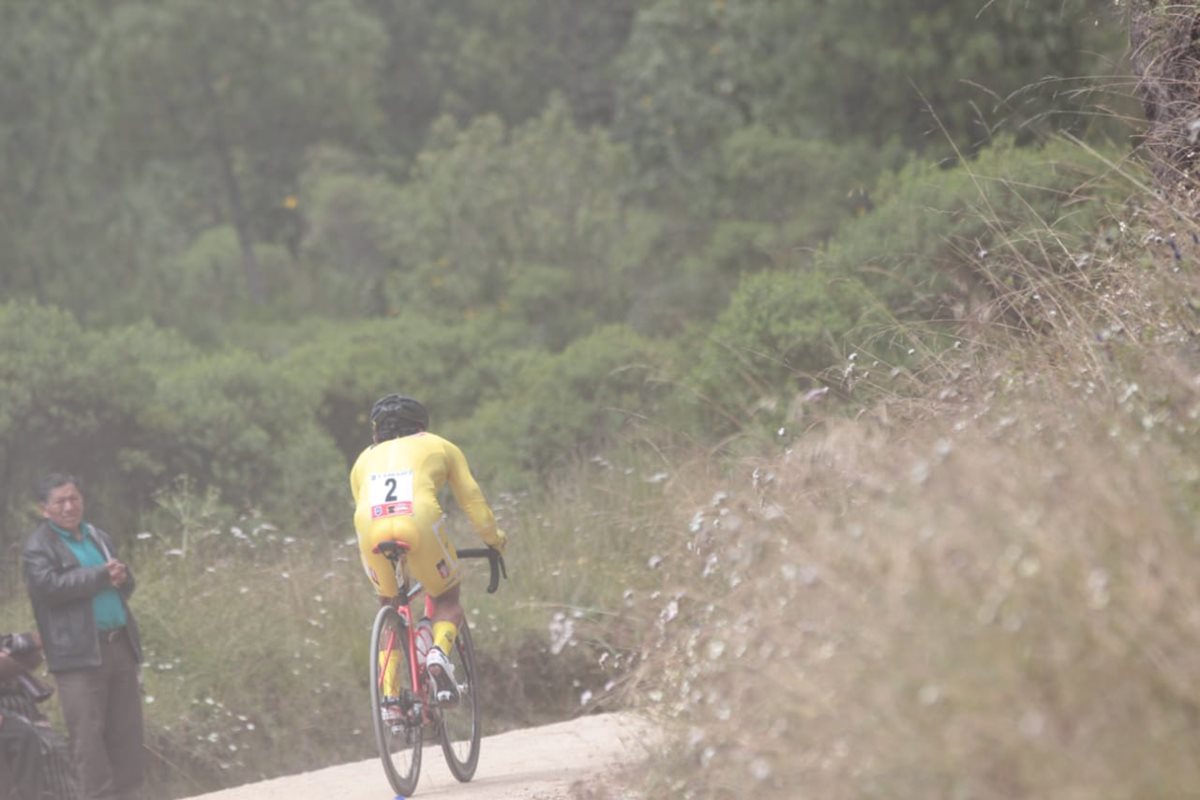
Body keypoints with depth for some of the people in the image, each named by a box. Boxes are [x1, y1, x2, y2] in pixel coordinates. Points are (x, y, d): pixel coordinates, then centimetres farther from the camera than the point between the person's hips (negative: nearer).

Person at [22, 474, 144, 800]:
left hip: (120, 647, 7)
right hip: (79, 652, -7)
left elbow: (126, 585, 22)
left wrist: (121, 577, -4)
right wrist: (101, 576, -16)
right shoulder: (38, 547, -2)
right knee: (89, 733, -8)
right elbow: (49, 585, -17)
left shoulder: (99, 538, 20)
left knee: (126, 730, 7)